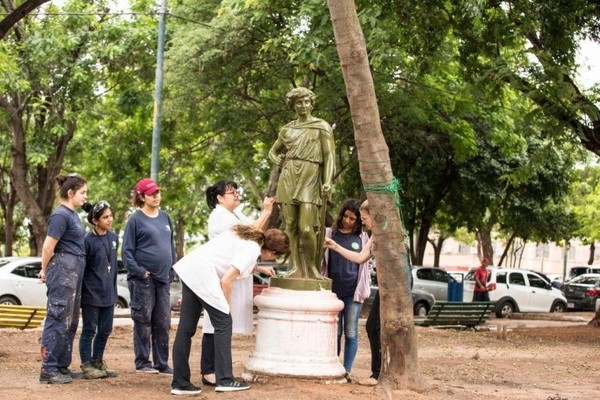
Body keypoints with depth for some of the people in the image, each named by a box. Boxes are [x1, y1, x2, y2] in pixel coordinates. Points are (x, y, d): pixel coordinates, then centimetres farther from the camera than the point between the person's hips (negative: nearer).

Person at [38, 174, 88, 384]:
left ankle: (62, 366, 19)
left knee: (71, 322, 12)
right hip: (63, 270, -10)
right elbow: (48, 246, -16)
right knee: (58, 320, -8)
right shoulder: (60, 215, -14)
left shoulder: (72, 214, 15)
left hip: (74, 271, 10)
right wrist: (45, 271, -3)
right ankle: (48, 369, -6)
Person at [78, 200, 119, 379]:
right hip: (91, 293, -7)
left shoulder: (114, 238, 7)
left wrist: (113, 289, 16)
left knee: (105, 330, 12)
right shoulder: (88, 240, -14)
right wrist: (80, 292, -11)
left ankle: (98, 363, 24)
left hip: (108, 294, 7)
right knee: (89, 330, 1)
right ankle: (86, 366, 9)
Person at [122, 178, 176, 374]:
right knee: (143, 322, 0)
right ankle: (143, 362, 9)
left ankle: (162, 363, 14)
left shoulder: (165, 217, 13)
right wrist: (139, 271, -14)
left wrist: (172, 269, 11)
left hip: (163, 278, 6)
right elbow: (127, 250, -6)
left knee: (163, 323, 7)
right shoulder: (136, 219, -4)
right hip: (143, 279, -5)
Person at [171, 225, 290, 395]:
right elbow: (226, 281, -13)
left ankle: (180, 383, 11)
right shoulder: (253, 250, -10)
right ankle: (225, 380, 4)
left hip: (189, 267, 9)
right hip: (202, 274, -9)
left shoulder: (247, 235, 15)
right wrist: (227, 307, 1)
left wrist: (259, 268, 37)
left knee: (186, 327, 9)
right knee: (223, 323, 1)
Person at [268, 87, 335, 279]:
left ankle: (312, 267, 1)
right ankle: (296, 268, 1)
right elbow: (273, 151, 30)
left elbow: (329, 156, -3)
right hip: (288, 179, 4)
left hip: (310, 179, -4)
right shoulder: (287, 129, 16)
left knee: (306, 228, -13)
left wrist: (327, 181, -16)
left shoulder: (322, 127, 4)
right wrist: (280, 163, 8)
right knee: (291, 226, -1)